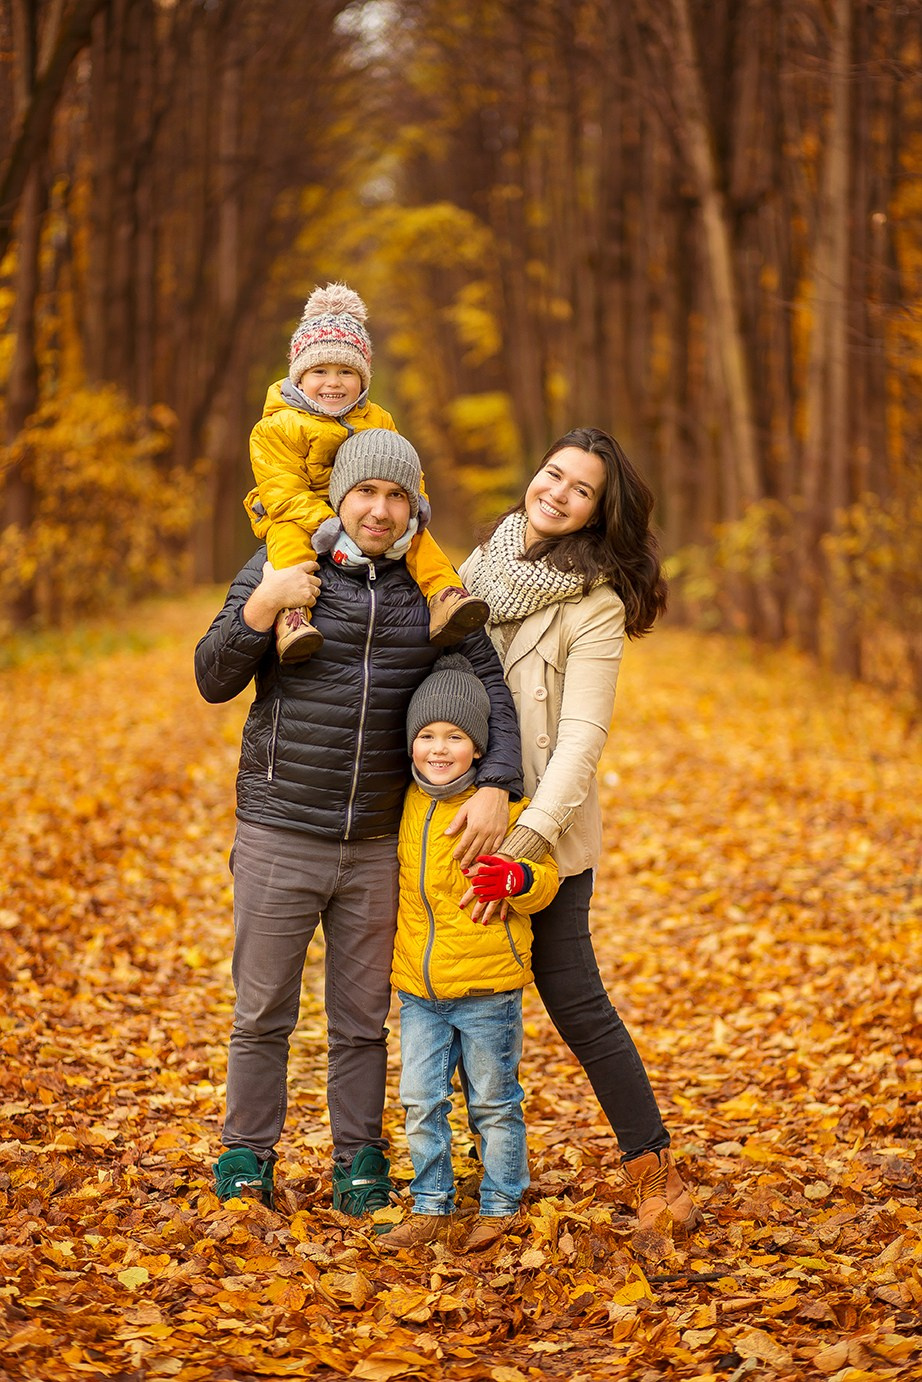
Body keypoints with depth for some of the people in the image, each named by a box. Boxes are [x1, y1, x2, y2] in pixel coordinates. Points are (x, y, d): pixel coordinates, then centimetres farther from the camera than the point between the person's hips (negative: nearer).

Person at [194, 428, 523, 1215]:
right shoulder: (278, 570, -2)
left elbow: (493, 691, 2)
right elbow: (215, 681, -3)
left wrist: (496, 786, -14)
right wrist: (259, 608, -20)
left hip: (378, 845, 2)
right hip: (279, 836, -2)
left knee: (363, 1020, 11)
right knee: (263, 1014, 6)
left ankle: (359, 1163, 23)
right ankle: (248, 1157, 20)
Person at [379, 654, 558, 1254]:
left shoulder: (502, 805, -11)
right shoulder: (407, 803, 5)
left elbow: (545, 879, -13)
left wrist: (517, 879, -28)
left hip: (487, 987, -5)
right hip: (419, 989, 5)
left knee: (494, 1102, 8)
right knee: (420, 1101, 7)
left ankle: (501, 1208, 21)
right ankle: (432, 1208, 19)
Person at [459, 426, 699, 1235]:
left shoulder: (595, 605, -10)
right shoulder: (482, 567, 7)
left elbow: (583, 736, -18)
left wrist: (527, 836, -28)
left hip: (545, 834, -5)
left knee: (573, 999, -5)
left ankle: (654, 1169, 7)